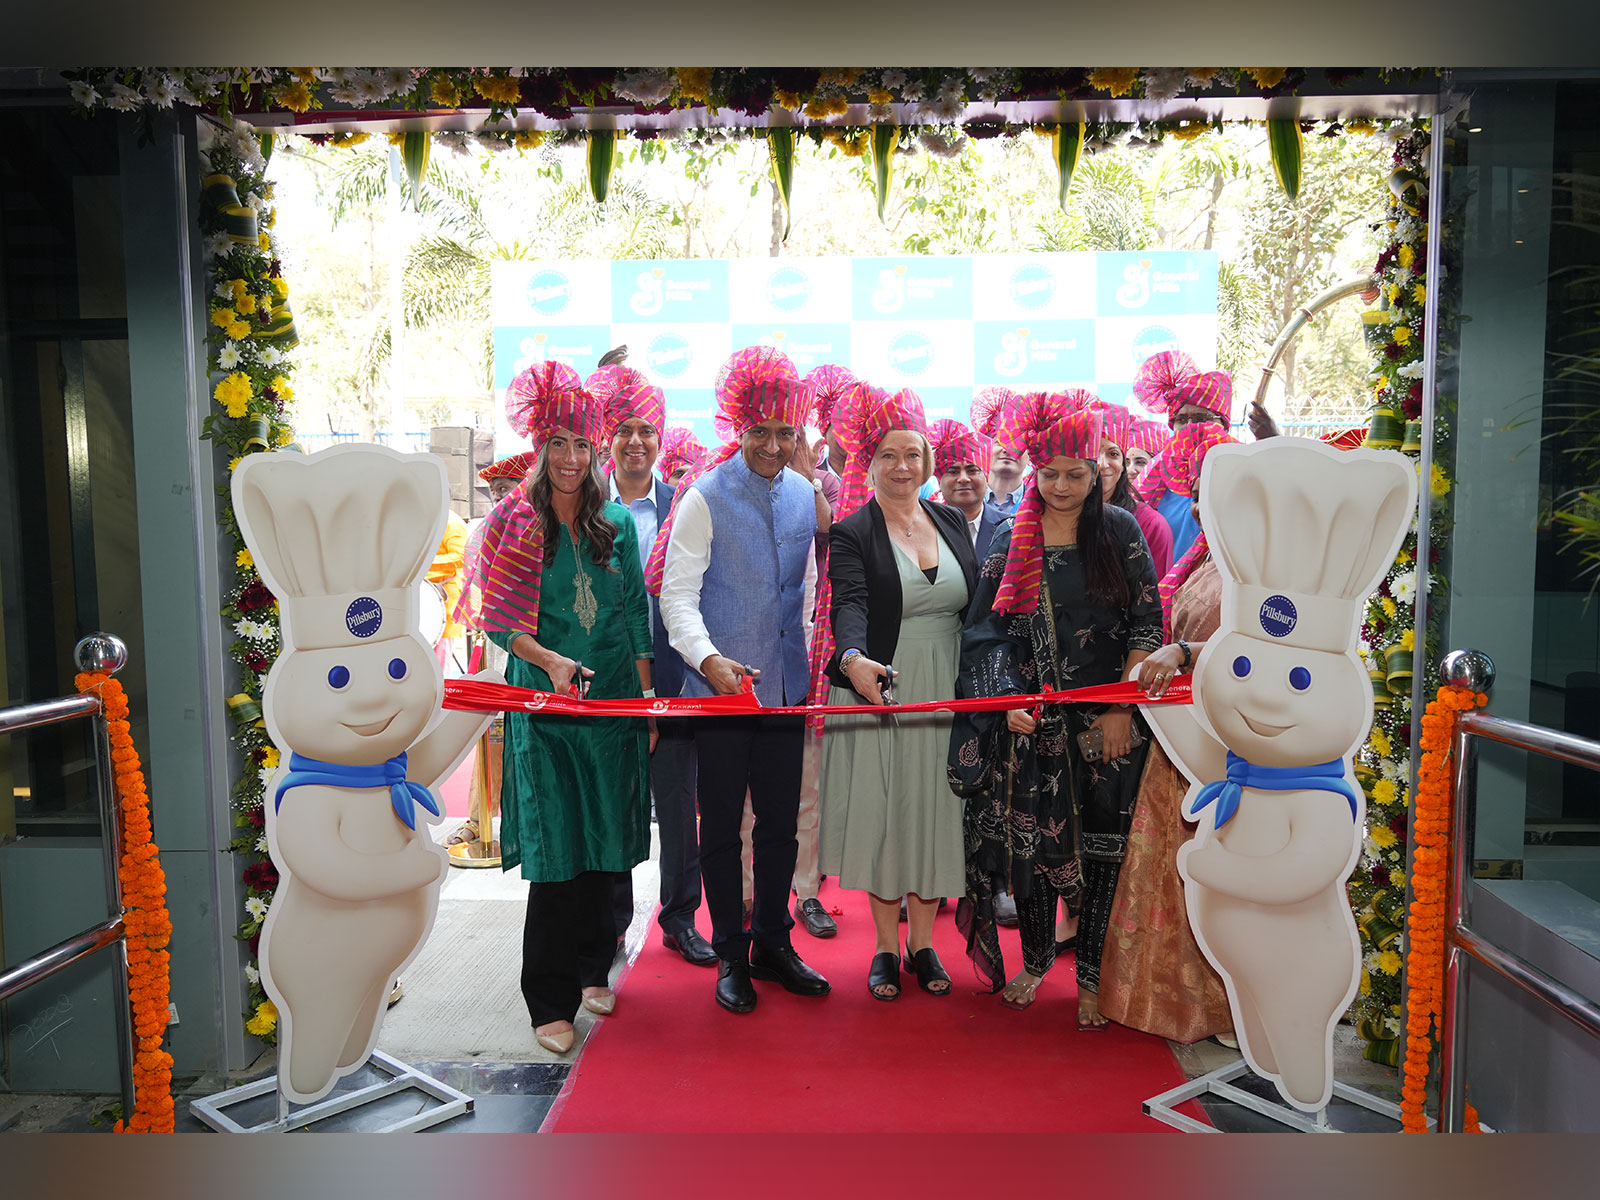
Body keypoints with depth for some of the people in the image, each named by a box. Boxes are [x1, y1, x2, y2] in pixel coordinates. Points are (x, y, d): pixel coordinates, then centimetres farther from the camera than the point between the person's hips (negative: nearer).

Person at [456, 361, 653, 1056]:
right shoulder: (516, 525, -1)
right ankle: (551, 1000, 13)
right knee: (555, 853, -1)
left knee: (609, 845, 10)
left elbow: (637, 618, 9)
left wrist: (650, 700, 5)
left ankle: (593, 969, 30)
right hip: (545, 708, -3)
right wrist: (548, 659, -19)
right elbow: (498, 618, -2)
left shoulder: (617, 524, 7)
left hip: (614, 703, 3)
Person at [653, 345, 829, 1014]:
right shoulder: (705, 499, -9)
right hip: (719, 685, -5)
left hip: (786, 686, 5)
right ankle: (730, 956, 24)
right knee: (721, 827, 7)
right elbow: (677, 594, -13)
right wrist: (708, 658, -29)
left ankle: (772, 945, 31)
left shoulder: (804, 496, 7)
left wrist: (811, 668, 14)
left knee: (781, 822, 14)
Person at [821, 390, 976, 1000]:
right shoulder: (851, 533, -6)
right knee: (883, 815, 5)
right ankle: (886, 948, 22)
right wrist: (853, 658, -41)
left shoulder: (952, 521, 9)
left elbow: (976, 602, 12)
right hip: (879, 693, -4)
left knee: (935, 813, 10)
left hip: (946, 695, 4)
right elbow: (849, 605, -22)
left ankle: (922, 945, 26)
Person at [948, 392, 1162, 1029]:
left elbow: (1147, 624, -1)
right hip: (1033, 722, 1)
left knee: (1102, 845, 3)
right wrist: (1009, 701, -9)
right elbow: (989, 634, 4)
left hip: (1109, 721, -1)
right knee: (1032, 838, 7)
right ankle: (1035, 961, 28)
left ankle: (1092, 976, 19)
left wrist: (1124, 708, -7)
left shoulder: (1120, 531, 1)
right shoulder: (1010, 542, 5)